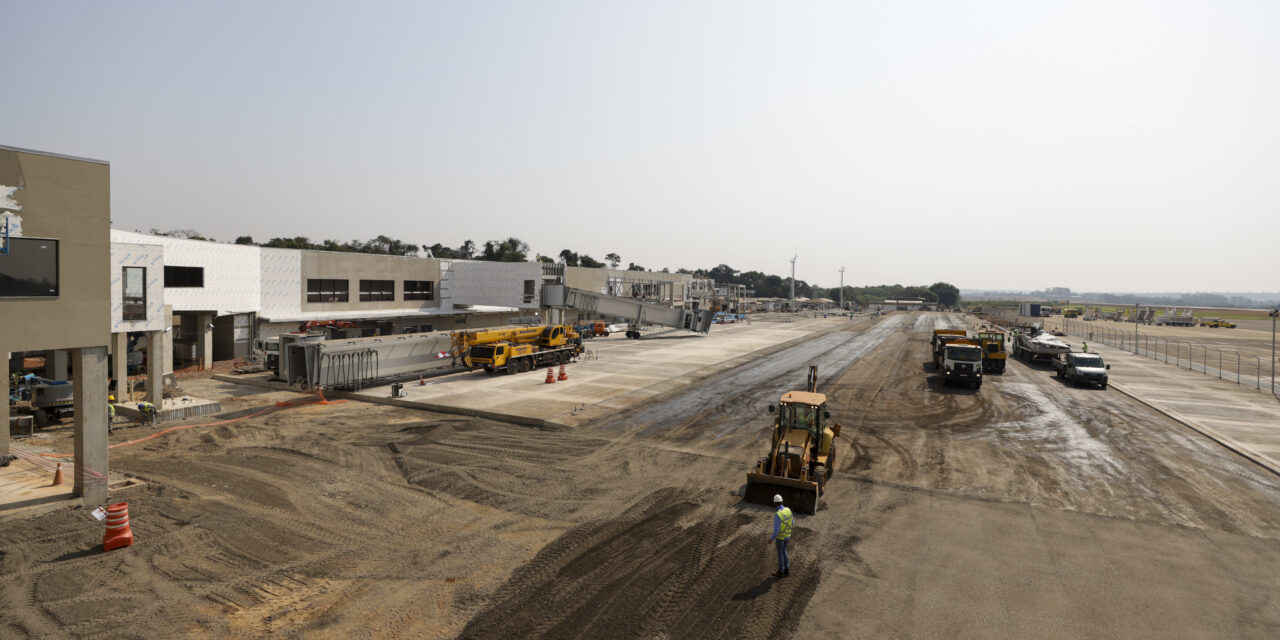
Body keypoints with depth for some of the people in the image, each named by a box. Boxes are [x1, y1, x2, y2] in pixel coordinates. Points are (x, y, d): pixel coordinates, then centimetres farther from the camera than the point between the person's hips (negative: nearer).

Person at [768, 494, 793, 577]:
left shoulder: (777, 515, -34)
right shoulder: (788, 510, -11)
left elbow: (776, 530, -29)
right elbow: (792, 523, 3)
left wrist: (771, 538, -13)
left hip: (780, 537, -7)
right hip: (787, 536, 7)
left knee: (780, 554, 14)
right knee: (783, 551, 28)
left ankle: (781, 572, 31)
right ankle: (786, 570, 35)